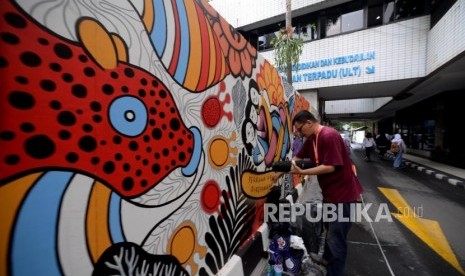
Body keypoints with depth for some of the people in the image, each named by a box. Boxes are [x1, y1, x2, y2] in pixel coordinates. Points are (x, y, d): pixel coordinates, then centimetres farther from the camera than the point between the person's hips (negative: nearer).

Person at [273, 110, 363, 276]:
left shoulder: (329, 136, -24)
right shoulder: (311, 139, 4)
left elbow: (330, 167, -27)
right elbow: (298, 158, 10)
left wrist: (301, 172, -25)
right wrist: (280, 173, 5)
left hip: (342, 194, -9)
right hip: (329, 193, 9)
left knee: (336, 239, 2)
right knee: (330, 232, 27)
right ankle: (327, 261, 48)